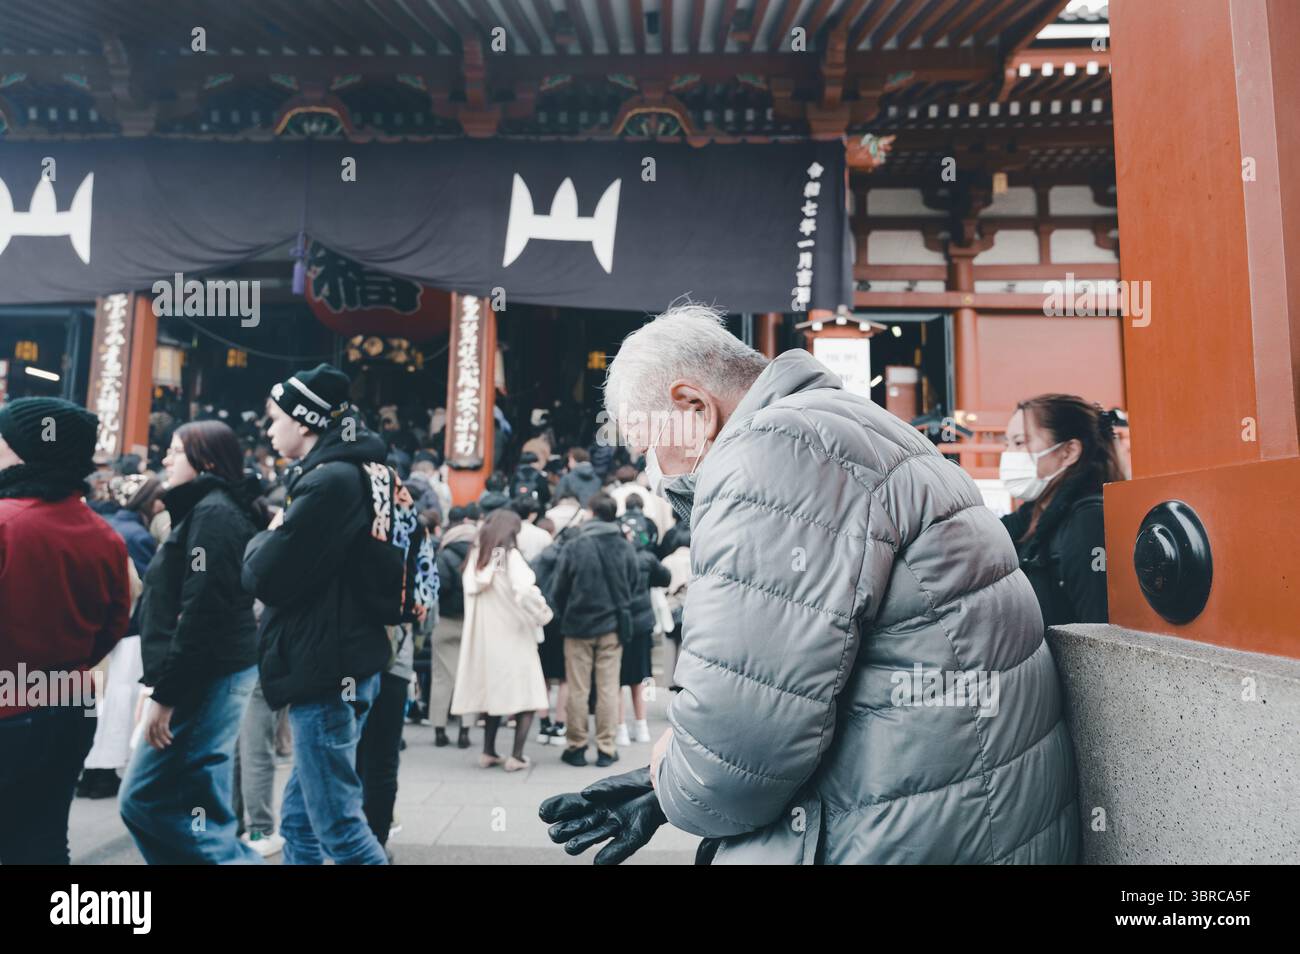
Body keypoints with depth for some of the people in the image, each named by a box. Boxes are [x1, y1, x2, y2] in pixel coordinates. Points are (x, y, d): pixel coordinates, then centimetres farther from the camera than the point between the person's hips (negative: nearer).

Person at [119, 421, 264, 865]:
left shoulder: (212, 513, -14)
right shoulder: (208, 509, 18)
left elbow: (201, 612, -21)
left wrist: (165, 693, -19)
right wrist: (162, 684, 19)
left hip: (206, 678, -10)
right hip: (212, 676, 10)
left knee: (144, 798, -2)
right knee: (202, 804, 11)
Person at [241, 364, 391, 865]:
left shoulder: (329, 480, -18)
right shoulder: (347, 474, 14)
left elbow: (266, 577, -17)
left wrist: (264, 538, 1)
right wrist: (277, 536, 3)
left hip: (326, 672, -10)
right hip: (336, 665, 10)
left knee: (337, 826, -1)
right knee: (299, 820, 19)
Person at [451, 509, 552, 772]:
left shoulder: (476, 556, 4)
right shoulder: (510, 556, -12)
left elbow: (470, 589, 2)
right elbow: (525, 591, -22)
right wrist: (543, 614, -9)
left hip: (483, 635, 6)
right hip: (513, 635, -6)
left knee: (494, 692, 17)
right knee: (526, 694, 5)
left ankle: (488, 752, 19)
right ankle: (516, 755, 2)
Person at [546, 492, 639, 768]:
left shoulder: (574, 546, -11)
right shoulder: (625, 547, -5)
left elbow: (558, 590, -4)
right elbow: (633, 584, 4)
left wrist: (564, 617, 13)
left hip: (579, 626, -1)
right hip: (612, 627, 2)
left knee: (578, 690, 9)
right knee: (608, 688, 8)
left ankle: (576, 747, 16)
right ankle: (606, 749, 13)